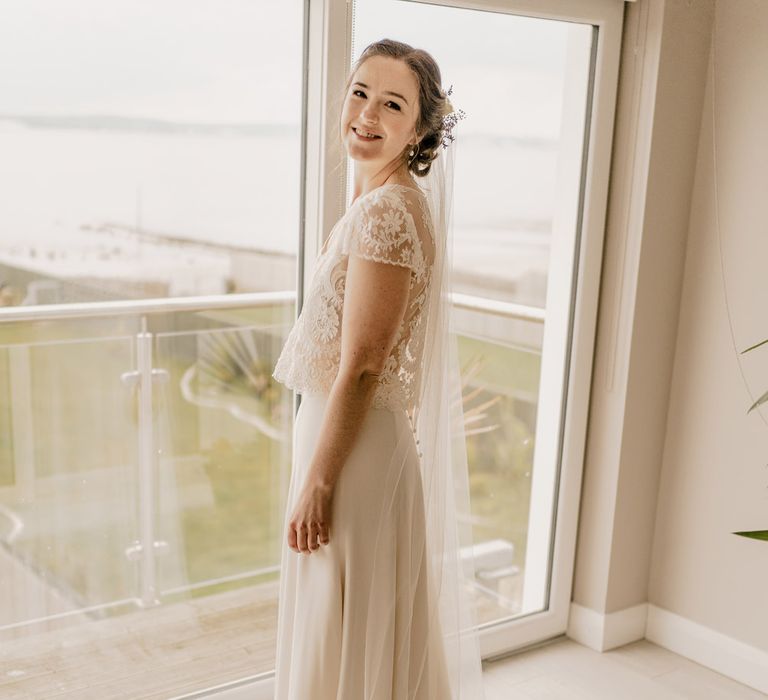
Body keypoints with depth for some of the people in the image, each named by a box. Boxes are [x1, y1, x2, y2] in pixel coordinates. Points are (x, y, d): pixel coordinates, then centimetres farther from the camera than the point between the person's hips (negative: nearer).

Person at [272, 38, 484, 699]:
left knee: (343, 632, 7)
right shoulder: (383, 201, 10)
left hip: (359, 444, -10)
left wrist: (314, 484, -18)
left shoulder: (385, 212, -21)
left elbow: (360, 369, -22)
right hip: (369, 435, 10)